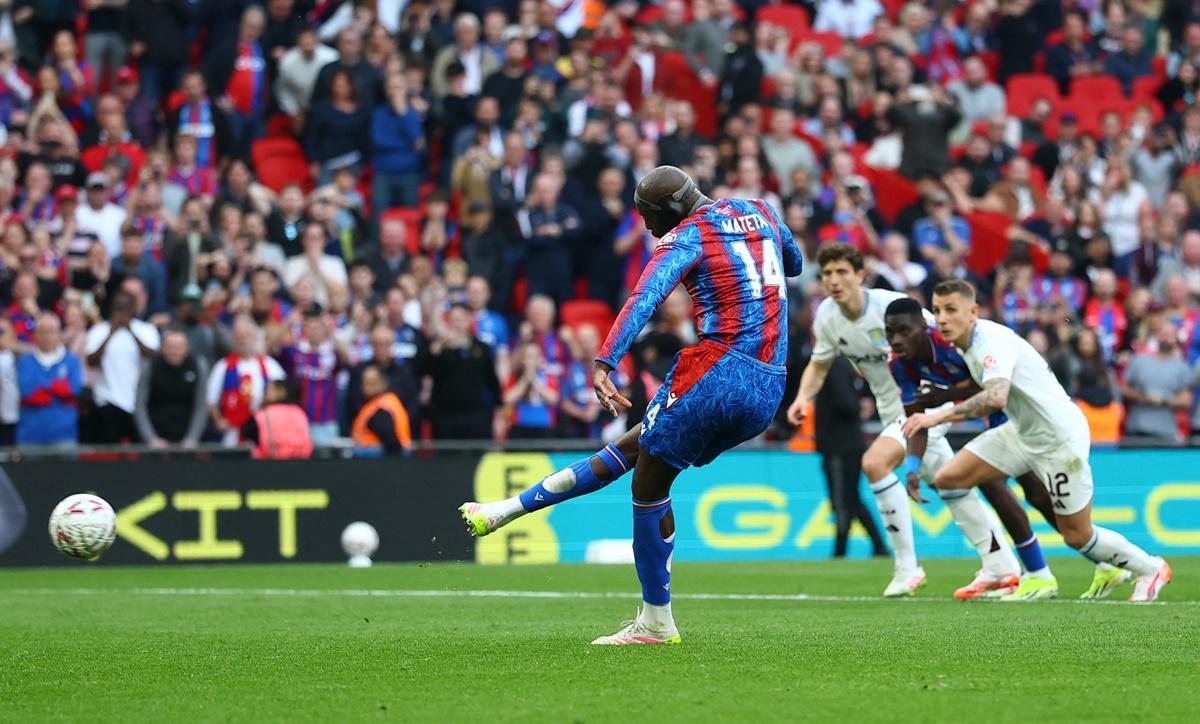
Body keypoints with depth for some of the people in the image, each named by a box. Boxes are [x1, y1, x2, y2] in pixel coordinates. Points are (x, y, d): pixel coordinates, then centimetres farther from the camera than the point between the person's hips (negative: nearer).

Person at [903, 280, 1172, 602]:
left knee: (1077, 536, 1)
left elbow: (996, 397, -45)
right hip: (1021, 433, 9)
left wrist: (939, 416, -50)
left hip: (1060, 438, -9)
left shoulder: (993, 340, -27)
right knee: (948, 478, -4)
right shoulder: (965, 343, 1)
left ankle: (1151, 569, 26)